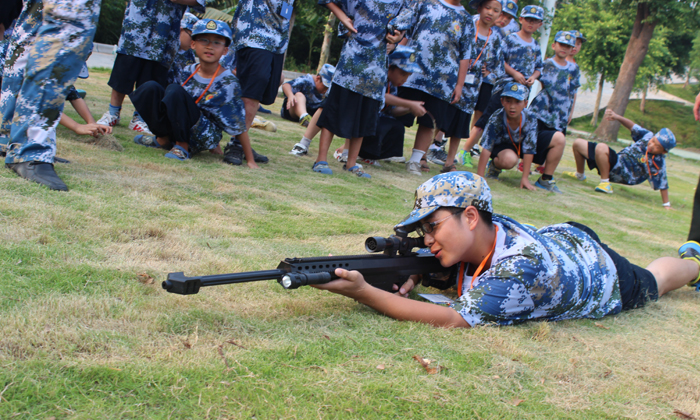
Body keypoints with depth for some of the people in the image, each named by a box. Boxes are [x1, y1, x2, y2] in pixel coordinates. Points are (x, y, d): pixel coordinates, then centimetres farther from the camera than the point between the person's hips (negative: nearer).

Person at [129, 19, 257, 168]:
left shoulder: (228, 82, -10)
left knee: (174, 90, -26)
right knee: (151, 88, -13)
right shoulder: (188, 72, 4)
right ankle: (163, 139, 0)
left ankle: (182, 146, -16)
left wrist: (250, 161, -7)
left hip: (205, 138, -5)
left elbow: (240, 125, -7)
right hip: (177, 130, 5)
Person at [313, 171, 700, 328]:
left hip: (601, 269, -5)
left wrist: (362, 292, -64)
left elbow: (451, 320, -56)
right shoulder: (482, 230, -30)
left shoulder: (520, 271, -51)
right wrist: (412, 273, -34)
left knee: (653, 280, 27)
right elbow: (435, 259, -10)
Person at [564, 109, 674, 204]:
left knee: (601, 148, -36)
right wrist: (617, 117, -7)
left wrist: (666, 205, -15)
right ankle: (580, 175, 37)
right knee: (578, 143, 14)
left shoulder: (659, 162, -22)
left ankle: (605, 183, -22)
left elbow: (663, 185, -17)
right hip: (618, 159, 7)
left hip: (622, 173, -7)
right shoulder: (648, 136, -7)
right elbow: (633, 127, 6)